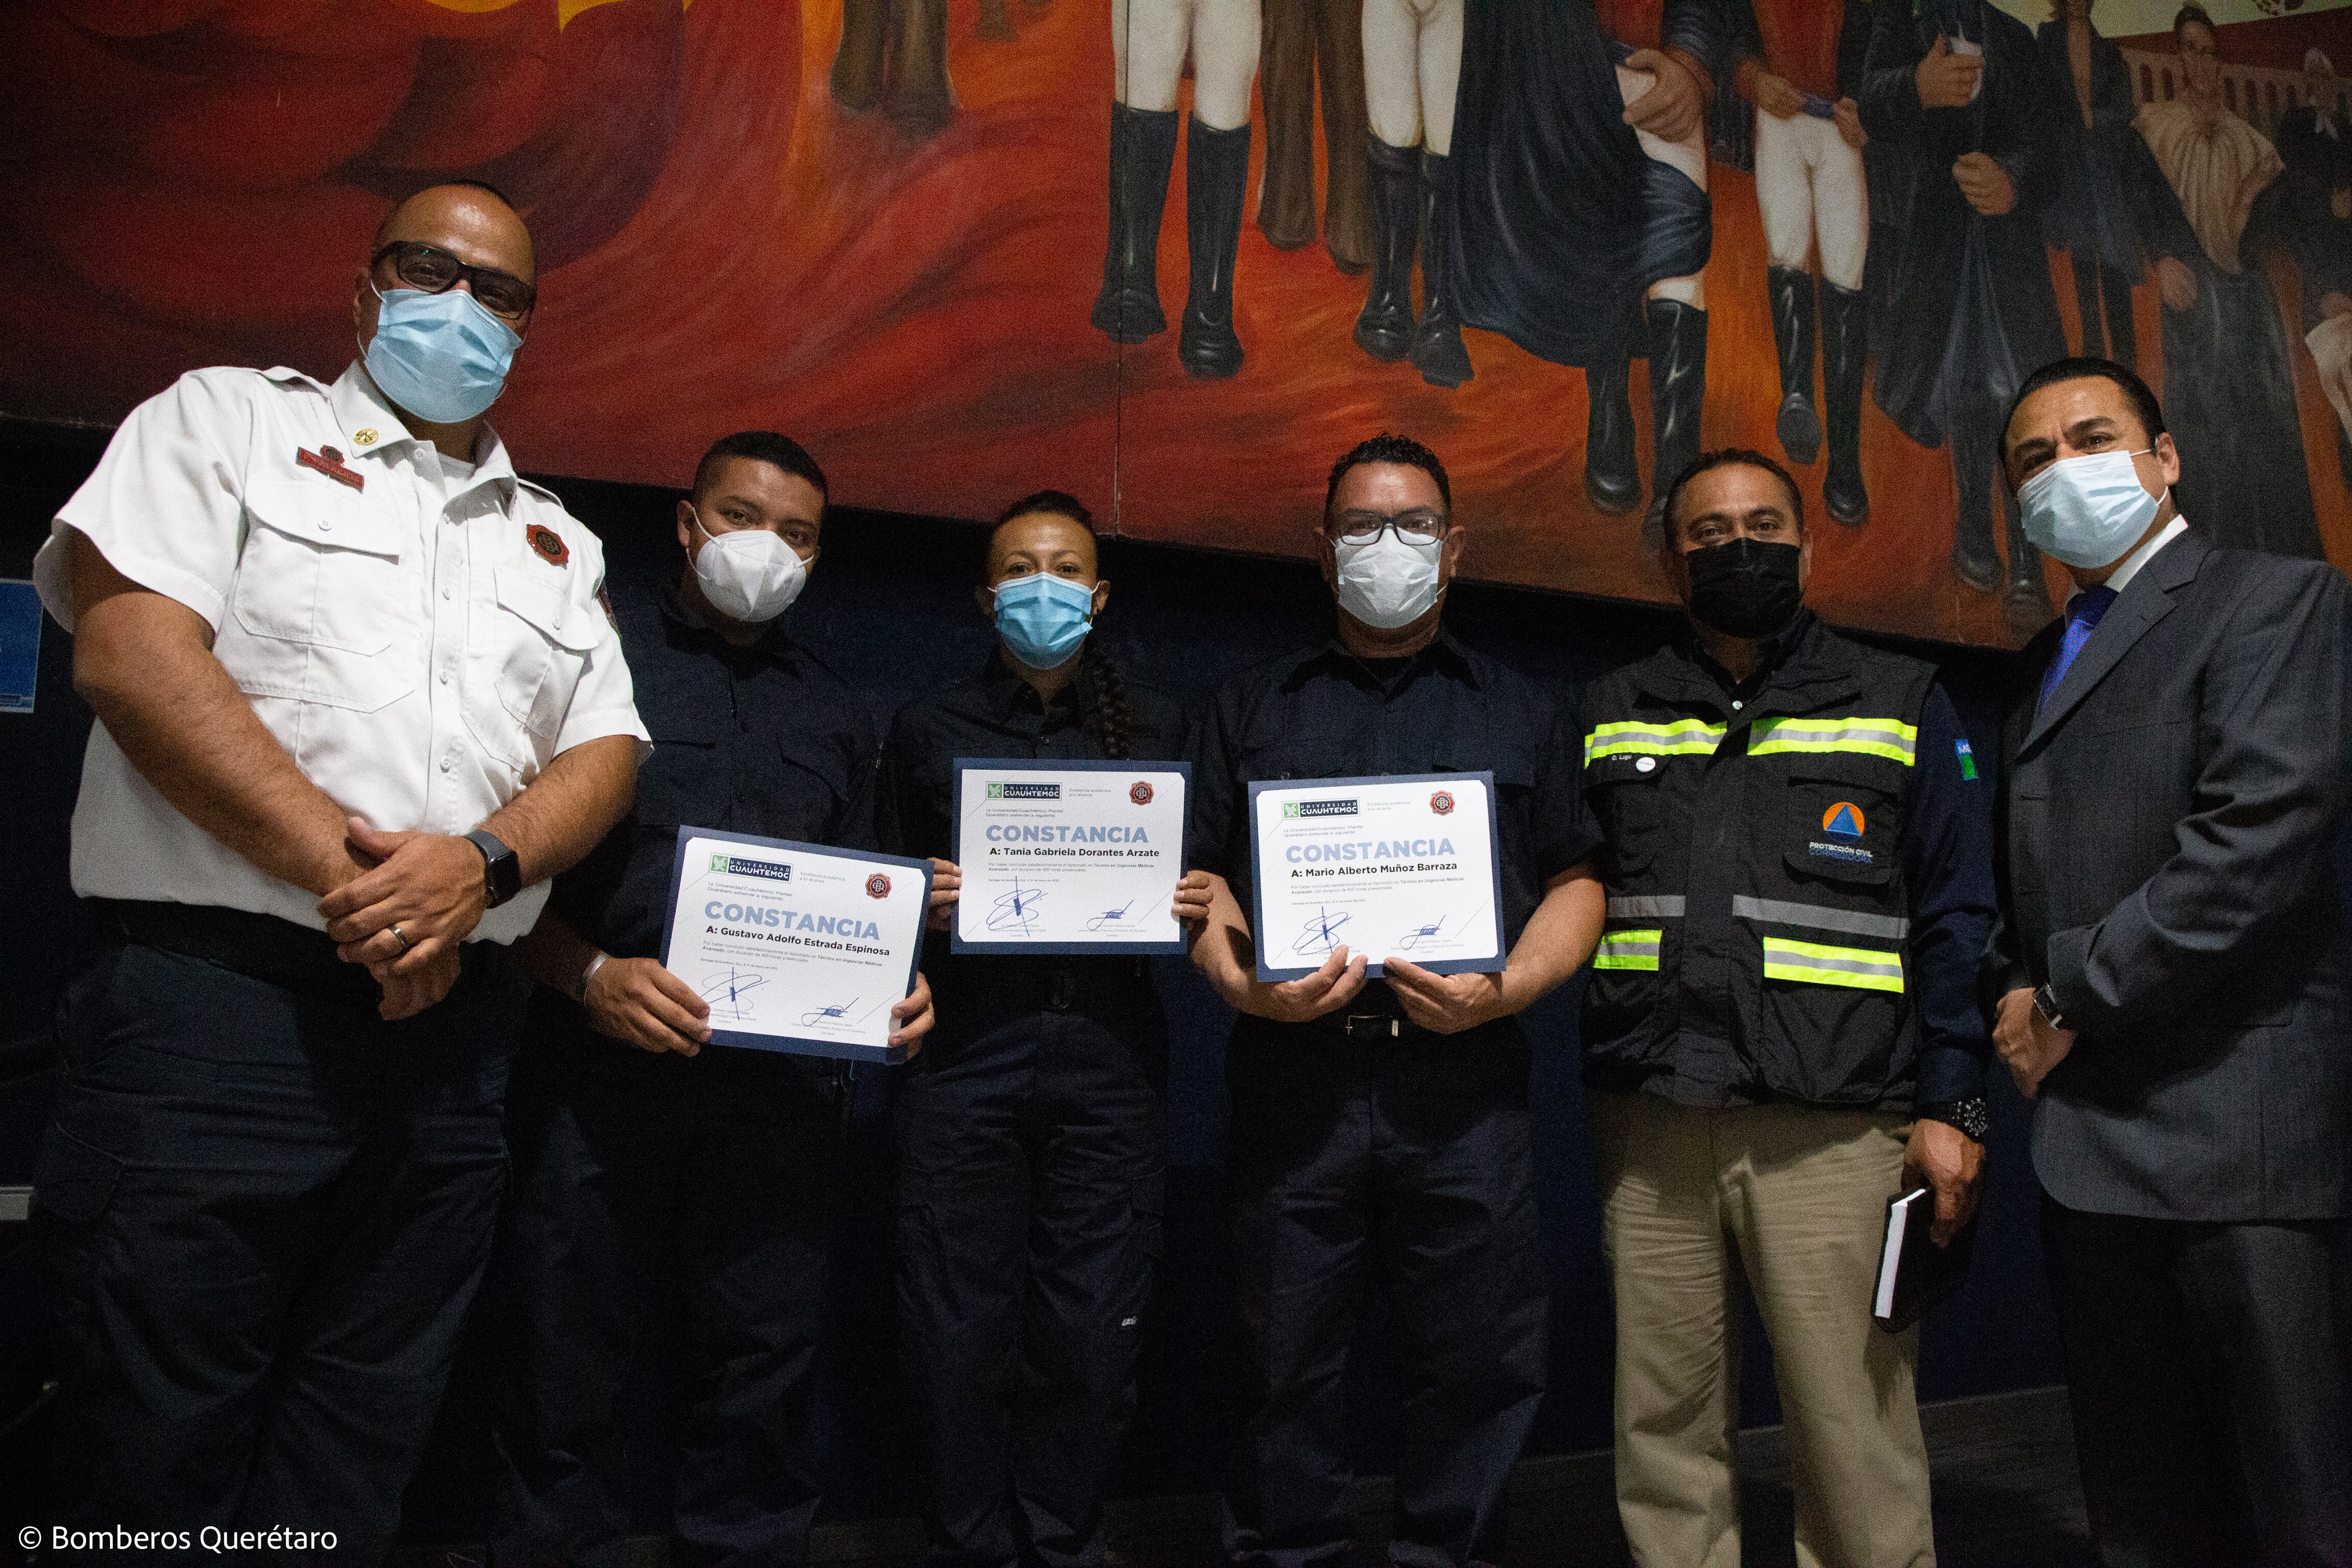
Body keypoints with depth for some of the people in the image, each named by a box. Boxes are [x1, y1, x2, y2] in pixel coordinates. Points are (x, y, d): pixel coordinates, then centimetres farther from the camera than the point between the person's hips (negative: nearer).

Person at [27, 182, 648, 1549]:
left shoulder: (560, 544, 19)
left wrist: (481, 862, -12)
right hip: (213, 997, -4)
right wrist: (344, 870, -15)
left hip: (454, 1024, 5)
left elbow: (608, 753, 10)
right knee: (158, 1457, 3)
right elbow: (131, 650, -8)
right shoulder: (229, 421, 7)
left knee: (353, 1469, 13)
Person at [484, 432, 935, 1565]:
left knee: (764, 1374, 9)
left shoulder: (833, 712, 21)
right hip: (600, 1060, -3)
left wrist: (894, 988, 1)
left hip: (783, 1080, 4)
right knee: (569, 1377, 4)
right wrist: (589, 974, -16)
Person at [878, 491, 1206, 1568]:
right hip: (965, 1047, 0)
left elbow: (1197, 889, 14)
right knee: (961, 1328, 1)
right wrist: (920, 909, -9)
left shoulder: (1157, 728, 15)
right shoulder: (927, 730, 14)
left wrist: (1193, 909, -7)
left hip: (1107, 1053, 1)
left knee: (1091, 1331, 3)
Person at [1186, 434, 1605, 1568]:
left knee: (1474, 1357, 5)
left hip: (1464, 1074, 1)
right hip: (1293, 1068, 0)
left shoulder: (1519, 713, 17)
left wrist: (1502, 990, -7)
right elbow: (1197, 875, 10)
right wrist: (1244, 985, -9)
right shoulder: (1253, 708, 16)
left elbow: (1577, 886, 11)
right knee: (1287, 1358, 6)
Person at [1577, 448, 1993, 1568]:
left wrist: (1950, 1107, -2)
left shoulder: (1902, 706, 11)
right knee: (1663, 1428, 9)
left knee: (1854, 1432, 0)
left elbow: (1957, 919, 7)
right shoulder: (1612, 716, 16)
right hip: (1648, 1131, 2)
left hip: (1833, 1131, -2)